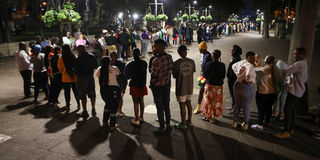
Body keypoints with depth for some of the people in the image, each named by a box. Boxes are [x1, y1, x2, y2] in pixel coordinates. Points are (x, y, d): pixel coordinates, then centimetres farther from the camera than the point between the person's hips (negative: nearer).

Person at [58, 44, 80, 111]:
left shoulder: (61, 58, -10)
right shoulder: (73, 56, -7)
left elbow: (60, 69, 0)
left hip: (65, 77, -2)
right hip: (74, 76, 2)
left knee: (67, 91, 8)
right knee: (75, 90, 13)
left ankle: (68, 106, 12)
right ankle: (78, 104, 19)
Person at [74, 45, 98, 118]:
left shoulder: (78, 59, -15)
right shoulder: (92, 57, -1)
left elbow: (76, 70, -12)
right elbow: (96, 66, 8)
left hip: (82, 78, -4)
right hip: (90, 77, 4)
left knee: (83, 96, 7)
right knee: (92, 94, 17)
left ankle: (85, 112, 12)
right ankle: (93, 110, 23)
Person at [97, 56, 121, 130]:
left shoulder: (99, 69, 5)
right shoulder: (114, 68, -2)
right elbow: (118, 73, 15)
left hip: (103, 90, 4)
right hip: (114, 89, -4)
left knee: (107, 104, 27)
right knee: (114, 107, 8)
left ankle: (105, 122, 32)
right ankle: (112, 126, 15)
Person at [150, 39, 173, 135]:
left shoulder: (156, 60, -24)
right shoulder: (169, 57, -3)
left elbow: (154, 75, -19)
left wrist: (151, 85, -4)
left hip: (158, 87, -7)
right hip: (167, 85, 7)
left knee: (160, 108, 5)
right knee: (166, 106, 18)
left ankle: (162, 129, 15)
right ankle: (168, 125, 32)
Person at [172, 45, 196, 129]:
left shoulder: (177, 63, -16)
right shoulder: (192, 62, -3)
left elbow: (174, 75, -8)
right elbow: (192, 73, 5)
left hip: (181, 88, -5)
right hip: (190, 87, 5)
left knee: (182, 105, 6)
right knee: (188, 103, 19)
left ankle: (183, 124, 18)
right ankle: (189, 121, 32)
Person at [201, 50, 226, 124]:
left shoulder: (209, 64, -14)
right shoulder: (222, 65, -5)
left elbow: (205, 76, -9)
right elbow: (223, 76, 2)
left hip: (210, 84, -2)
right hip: (219, 85, 2)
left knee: (208, 101, 12)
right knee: (216, 101, 12)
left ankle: (208, 116, 22)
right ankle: (213, 117, 18)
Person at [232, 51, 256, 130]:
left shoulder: (241, 62, 6)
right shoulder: (250, 66, -18)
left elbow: (233, 66, 26)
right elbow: (249, 75, -36)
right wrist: (252, 80, -16)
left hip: (237, 85, 7)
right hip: (246, 87, -7)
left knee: (237, 105, 21)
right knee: (246, 107, 12)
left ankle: (235, 121, 31)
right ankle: (246, 123, 28)